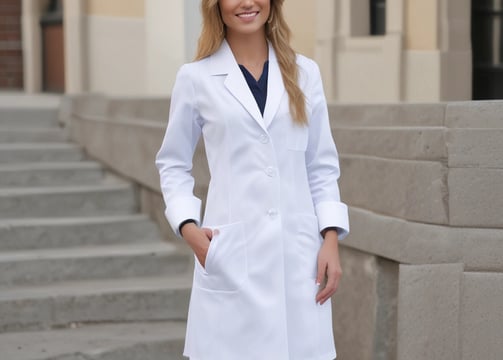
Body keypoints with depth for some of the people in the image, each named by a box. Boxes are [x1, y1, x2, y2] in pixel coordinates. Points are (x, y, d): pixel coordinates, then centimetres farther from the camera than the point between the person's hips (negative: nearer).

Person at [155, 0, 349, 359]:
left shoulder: (304, 73, 8)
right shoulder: (196, 78, 2)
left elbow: (322, 166, 9)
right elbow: (173, 163, 10)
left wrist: (331, 239, 0)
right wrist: (187, 226, -5)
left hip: (298, 250, 2)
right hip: (231, 254, -2)